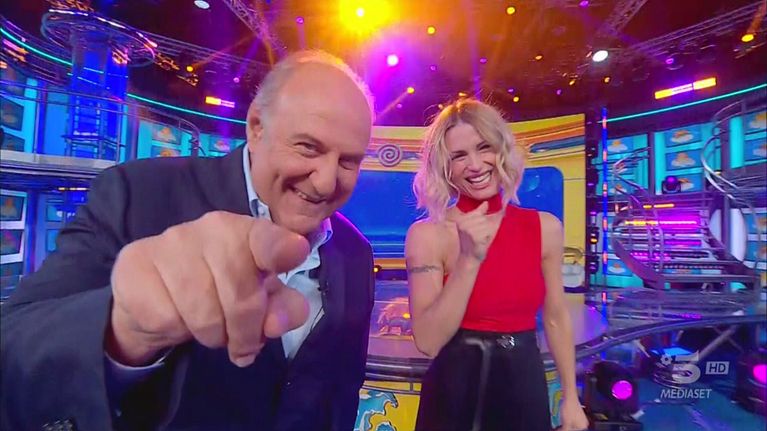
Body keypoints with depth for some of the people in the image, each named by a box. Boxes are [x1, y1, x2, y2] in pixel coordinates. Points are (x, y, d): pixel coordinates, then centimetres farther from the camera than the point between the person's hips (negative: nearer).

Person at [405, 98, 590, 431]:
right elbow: (428, 342, -20)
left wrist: (571, 398, 9)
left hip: (526, 389, 3)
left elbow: (556, 317, 5)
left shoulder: (545, 227, -5)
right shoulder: (428, 234, -15)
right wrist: (470, 259, -27)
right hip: (453, 393, -2)